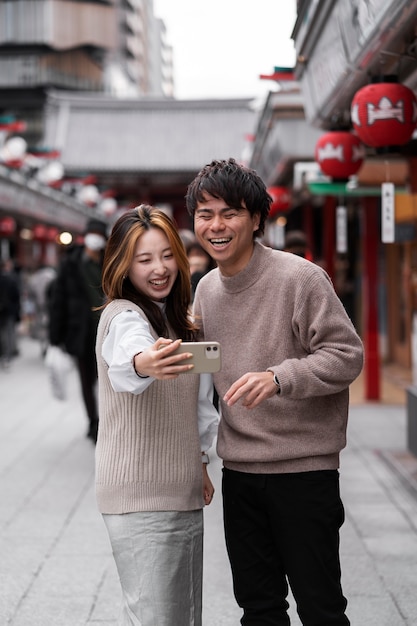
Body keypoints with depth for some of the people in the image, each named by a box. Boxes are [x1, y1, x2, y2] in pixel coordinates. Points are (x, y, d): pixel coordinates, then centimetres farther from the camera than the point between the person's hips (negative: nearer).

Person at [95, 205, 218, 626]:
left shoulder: (175, 317, 14)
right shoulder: (123, 316, -13)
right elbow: (125, 357, -38)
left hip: (182, 493, 9)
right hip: (140, 497, -8)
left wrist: (198, 460, 14)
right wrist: (143, 363, -59)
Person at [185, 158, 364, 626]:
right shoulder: (206, 289, 8)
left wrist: (277, 377, -28)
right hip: (238, 469, 6)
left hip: (303, 468, -6)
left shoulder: (300, 278, -13)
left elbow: (347, 354, -16)